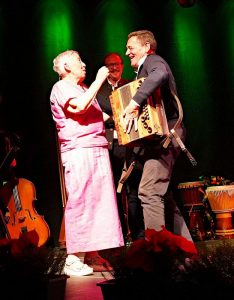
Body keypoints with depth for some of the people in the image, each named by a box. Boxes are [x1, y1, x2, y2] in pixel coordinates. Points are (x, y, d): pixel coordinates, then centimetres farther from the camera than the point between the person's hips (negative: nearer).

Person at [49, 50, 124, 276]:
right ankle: (73, 260, -9)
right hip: (78, 150, -9)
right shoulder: (62, 88, -1)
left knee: (101, 201, 3)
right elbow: (79, 106, -20)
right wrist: (99, 80, -12)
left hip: (98, 149, 9)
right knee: (79, 203, -11)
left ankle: (96, 253, 7)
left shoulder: (84, 88, 27)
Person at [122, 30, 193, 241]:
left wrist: (134, 104, -33)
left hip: (165, 135, -11)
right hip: (157, 137, 11)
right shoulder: (141, 73, 25)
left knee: (149, 191, -18)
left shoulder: (153, 61, -4)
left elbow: (160, 75, -30)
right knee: (162, 193, 12)